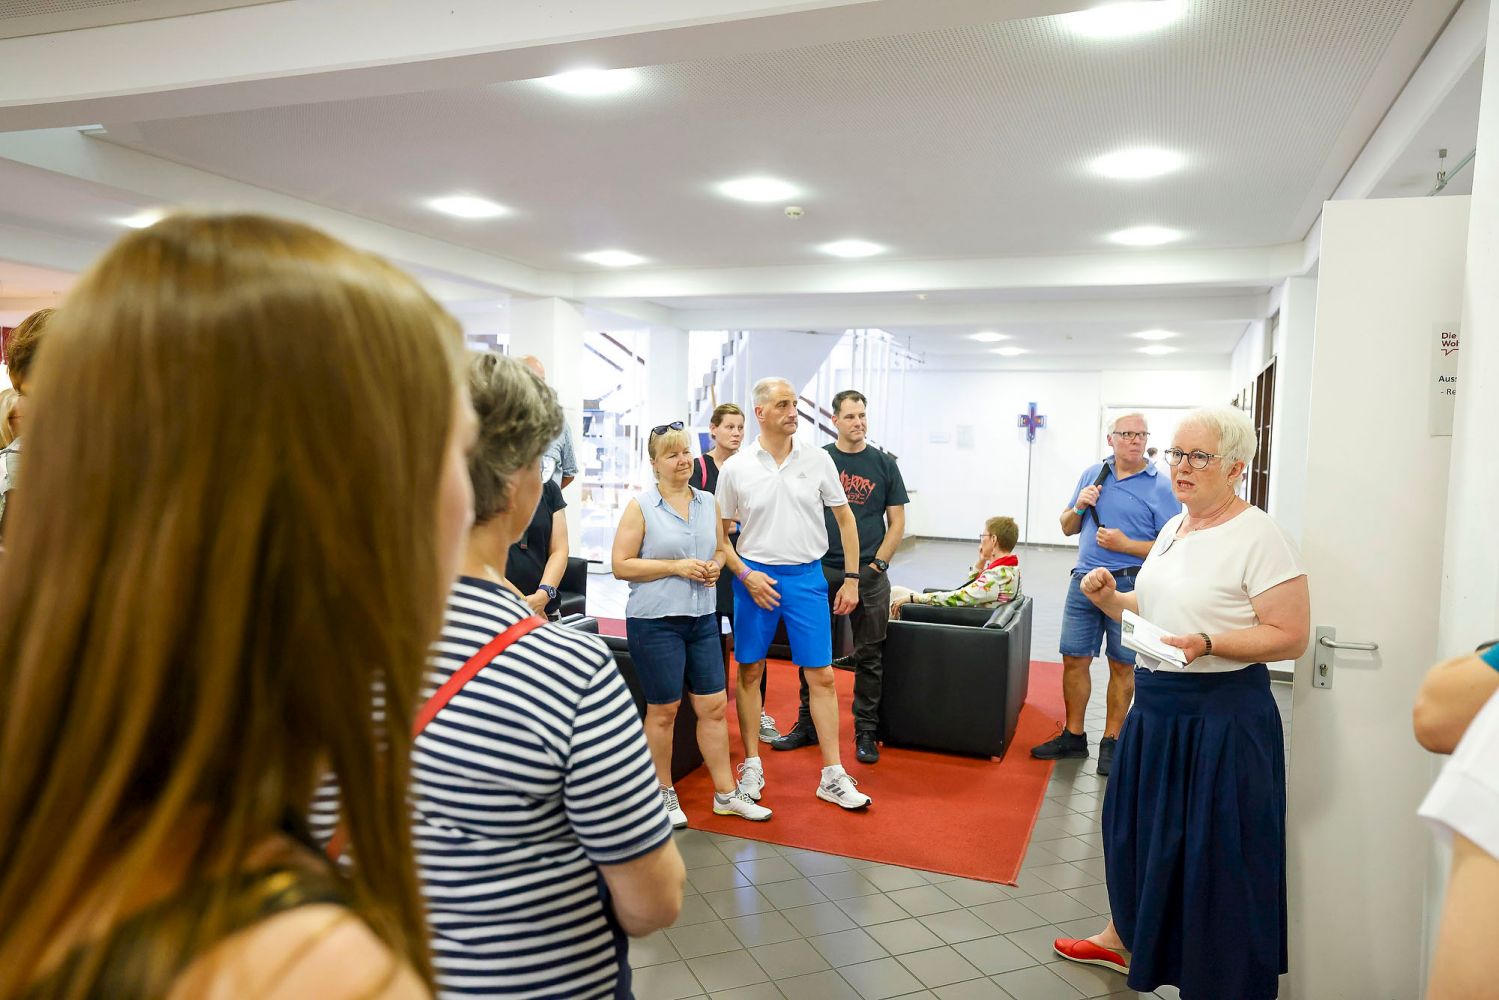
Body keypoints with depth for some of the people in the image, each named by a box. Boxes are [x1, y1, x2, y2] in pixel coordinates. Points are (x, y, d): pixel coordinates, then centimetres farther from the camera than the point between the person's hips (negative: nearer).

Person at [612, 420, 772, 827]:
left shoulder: (708, 502, 9)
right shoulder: (640, 507, -6)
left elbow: (721, 548, 21)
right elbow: (621, 565, -10)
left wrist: (715, 567, -3)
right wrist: (676, 567, -16)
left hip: (702, 618, 5)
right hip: (655, 621, -5)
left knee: (714, 706, 7)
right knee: (663, 710, 6)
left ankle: (726, 793, 19)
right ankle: (663, 793, 24)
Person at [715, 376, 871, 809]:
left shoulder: (817, 459, -1)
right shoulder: (735, 468, -2)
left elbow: (844, 518, 6)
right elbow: (719, 533, 5)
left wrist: (851, 578, 2)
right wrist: (745, 575, -8)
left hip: (807, 576, 0)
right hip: (755, 577, 0)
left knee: (821, 676, 1)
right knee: (749, 672, 8)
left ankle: (833, 776, 11)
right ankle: (752, 765, 23)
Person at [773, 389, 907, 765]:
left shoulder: (884, 464, 5)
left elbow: (897, 522, 5)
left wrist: (878, 564, -4)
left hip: (869, 574, 0)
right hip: (821, 570, 1)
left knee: (869, 656, 5)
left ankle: (866, 732, 17)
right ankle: (807, 725, 21)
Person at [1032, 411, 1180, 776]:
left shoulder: (1161, 486, -5)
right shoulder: (1092, 474, 10)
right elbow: (1067, 528, 16)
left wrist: (1125, 544, -18)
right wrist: (1079, 506, -4)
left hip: (1129, 586, -4)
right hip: (1084, 581, 4)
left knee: (1122, 666, 6)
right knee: (1074, 660, 8)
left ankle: (1111, 741, 19)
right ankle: (1073, 736, 21)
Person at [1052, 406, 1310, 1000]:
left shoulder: (1259, 537, -14)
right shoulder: (1173, 529, 10)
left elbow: (1291, 637, -17)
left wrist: (1206, 644, -28)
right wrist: (1110, 599, 0)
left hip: (1222, 717, -8)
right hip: (1155, 706, 8)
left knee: (1212, 852, 3)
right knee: (1138, 826, 21)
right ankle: (1126, 938, 42)